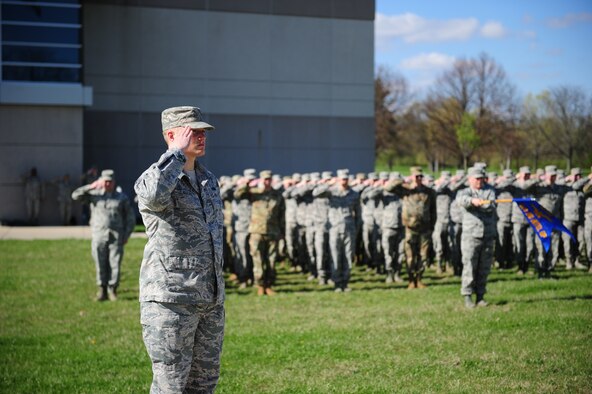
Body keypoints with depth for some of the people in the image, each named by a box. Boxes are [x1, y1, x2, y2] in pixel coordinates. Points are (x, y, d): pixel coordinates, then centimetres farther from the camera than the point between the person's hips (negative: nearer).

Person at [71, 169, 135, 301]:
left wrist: (126, 235, 2)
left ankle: (112, 290, 4)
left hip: (116, 237, 0)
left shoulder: (122, 198, 8)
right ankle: (102, 291, 7)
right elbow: (76, 196, -4)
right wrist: (91, 187, -13)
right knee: (101, 265, -1)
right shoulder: (94, 195, 8)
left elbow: (131, 217, 10)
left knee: (115, 264, -4)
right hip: (99, 237, 0)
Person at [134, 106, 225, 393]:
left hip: (211, 299, 8)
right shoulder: (151, 178, -10)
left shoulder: (209, 180, 14)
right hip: (170, 300, -8)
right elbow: (154, 195, -37)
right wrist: (178, 152, -23)